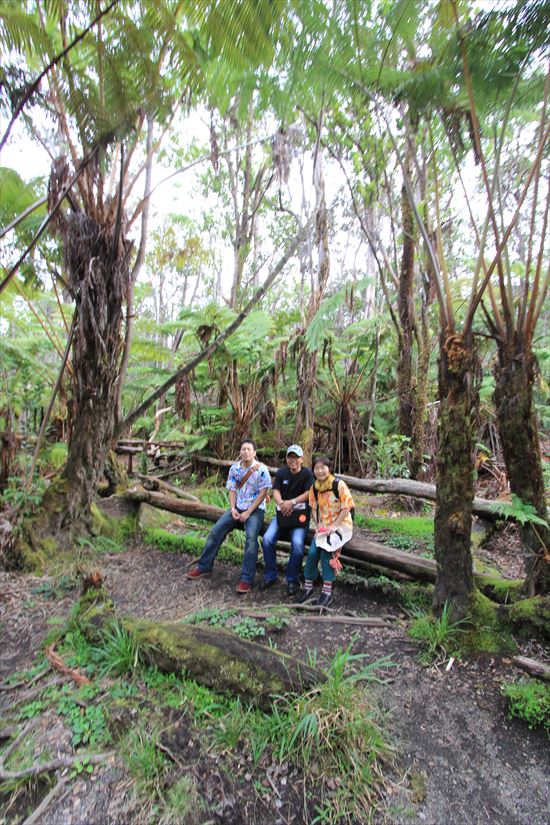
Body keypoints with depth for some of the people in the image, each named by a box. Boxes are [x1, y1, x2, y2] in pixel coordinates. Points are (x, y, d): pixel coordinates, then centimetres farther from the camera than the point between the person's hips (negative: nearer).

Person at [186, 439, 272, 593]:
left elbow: (263, 493, -13)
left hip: (255, 510, -5)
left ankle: (247, 579, -21)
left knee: (251, 537, -28)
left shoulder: (261, 469, -12)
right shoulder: (234, 468, 3)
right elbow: (232, 490, 7)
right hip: (237, 508, 5)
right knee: (216, 531, -5)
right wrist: (233, 508, -9)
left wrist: (248, 512, -16)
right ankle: (204, 566, 11)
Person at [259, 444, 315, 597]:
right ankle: (270, 576, 2)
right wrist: (281, 503, -22)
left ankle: (292, 580, -3)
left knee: (297, 543, -26)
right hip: (282, 513, 4)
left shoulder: (307, 473, -2)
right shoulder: (281, 473, 8)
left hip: (300, 514, -3)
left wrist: (292, 502, -23)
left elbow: (308, 493, -11)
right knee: (267, 539, -17)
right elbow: (276, 491, -1)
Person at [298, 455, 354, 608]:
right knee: (312, 553, -12)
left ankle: (327, 592, -10)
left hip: (341, 525, -4)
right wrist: (317, 525, -7)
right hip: (323, 526, 5)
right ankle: (308, 588, 9)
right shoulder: (314, 488, 0)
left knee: (327, 551, -23)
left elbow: (346, 508, -14)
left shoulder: (339, 485, -15)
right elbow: (314, 509, 7)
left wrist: (334, 526, -18)